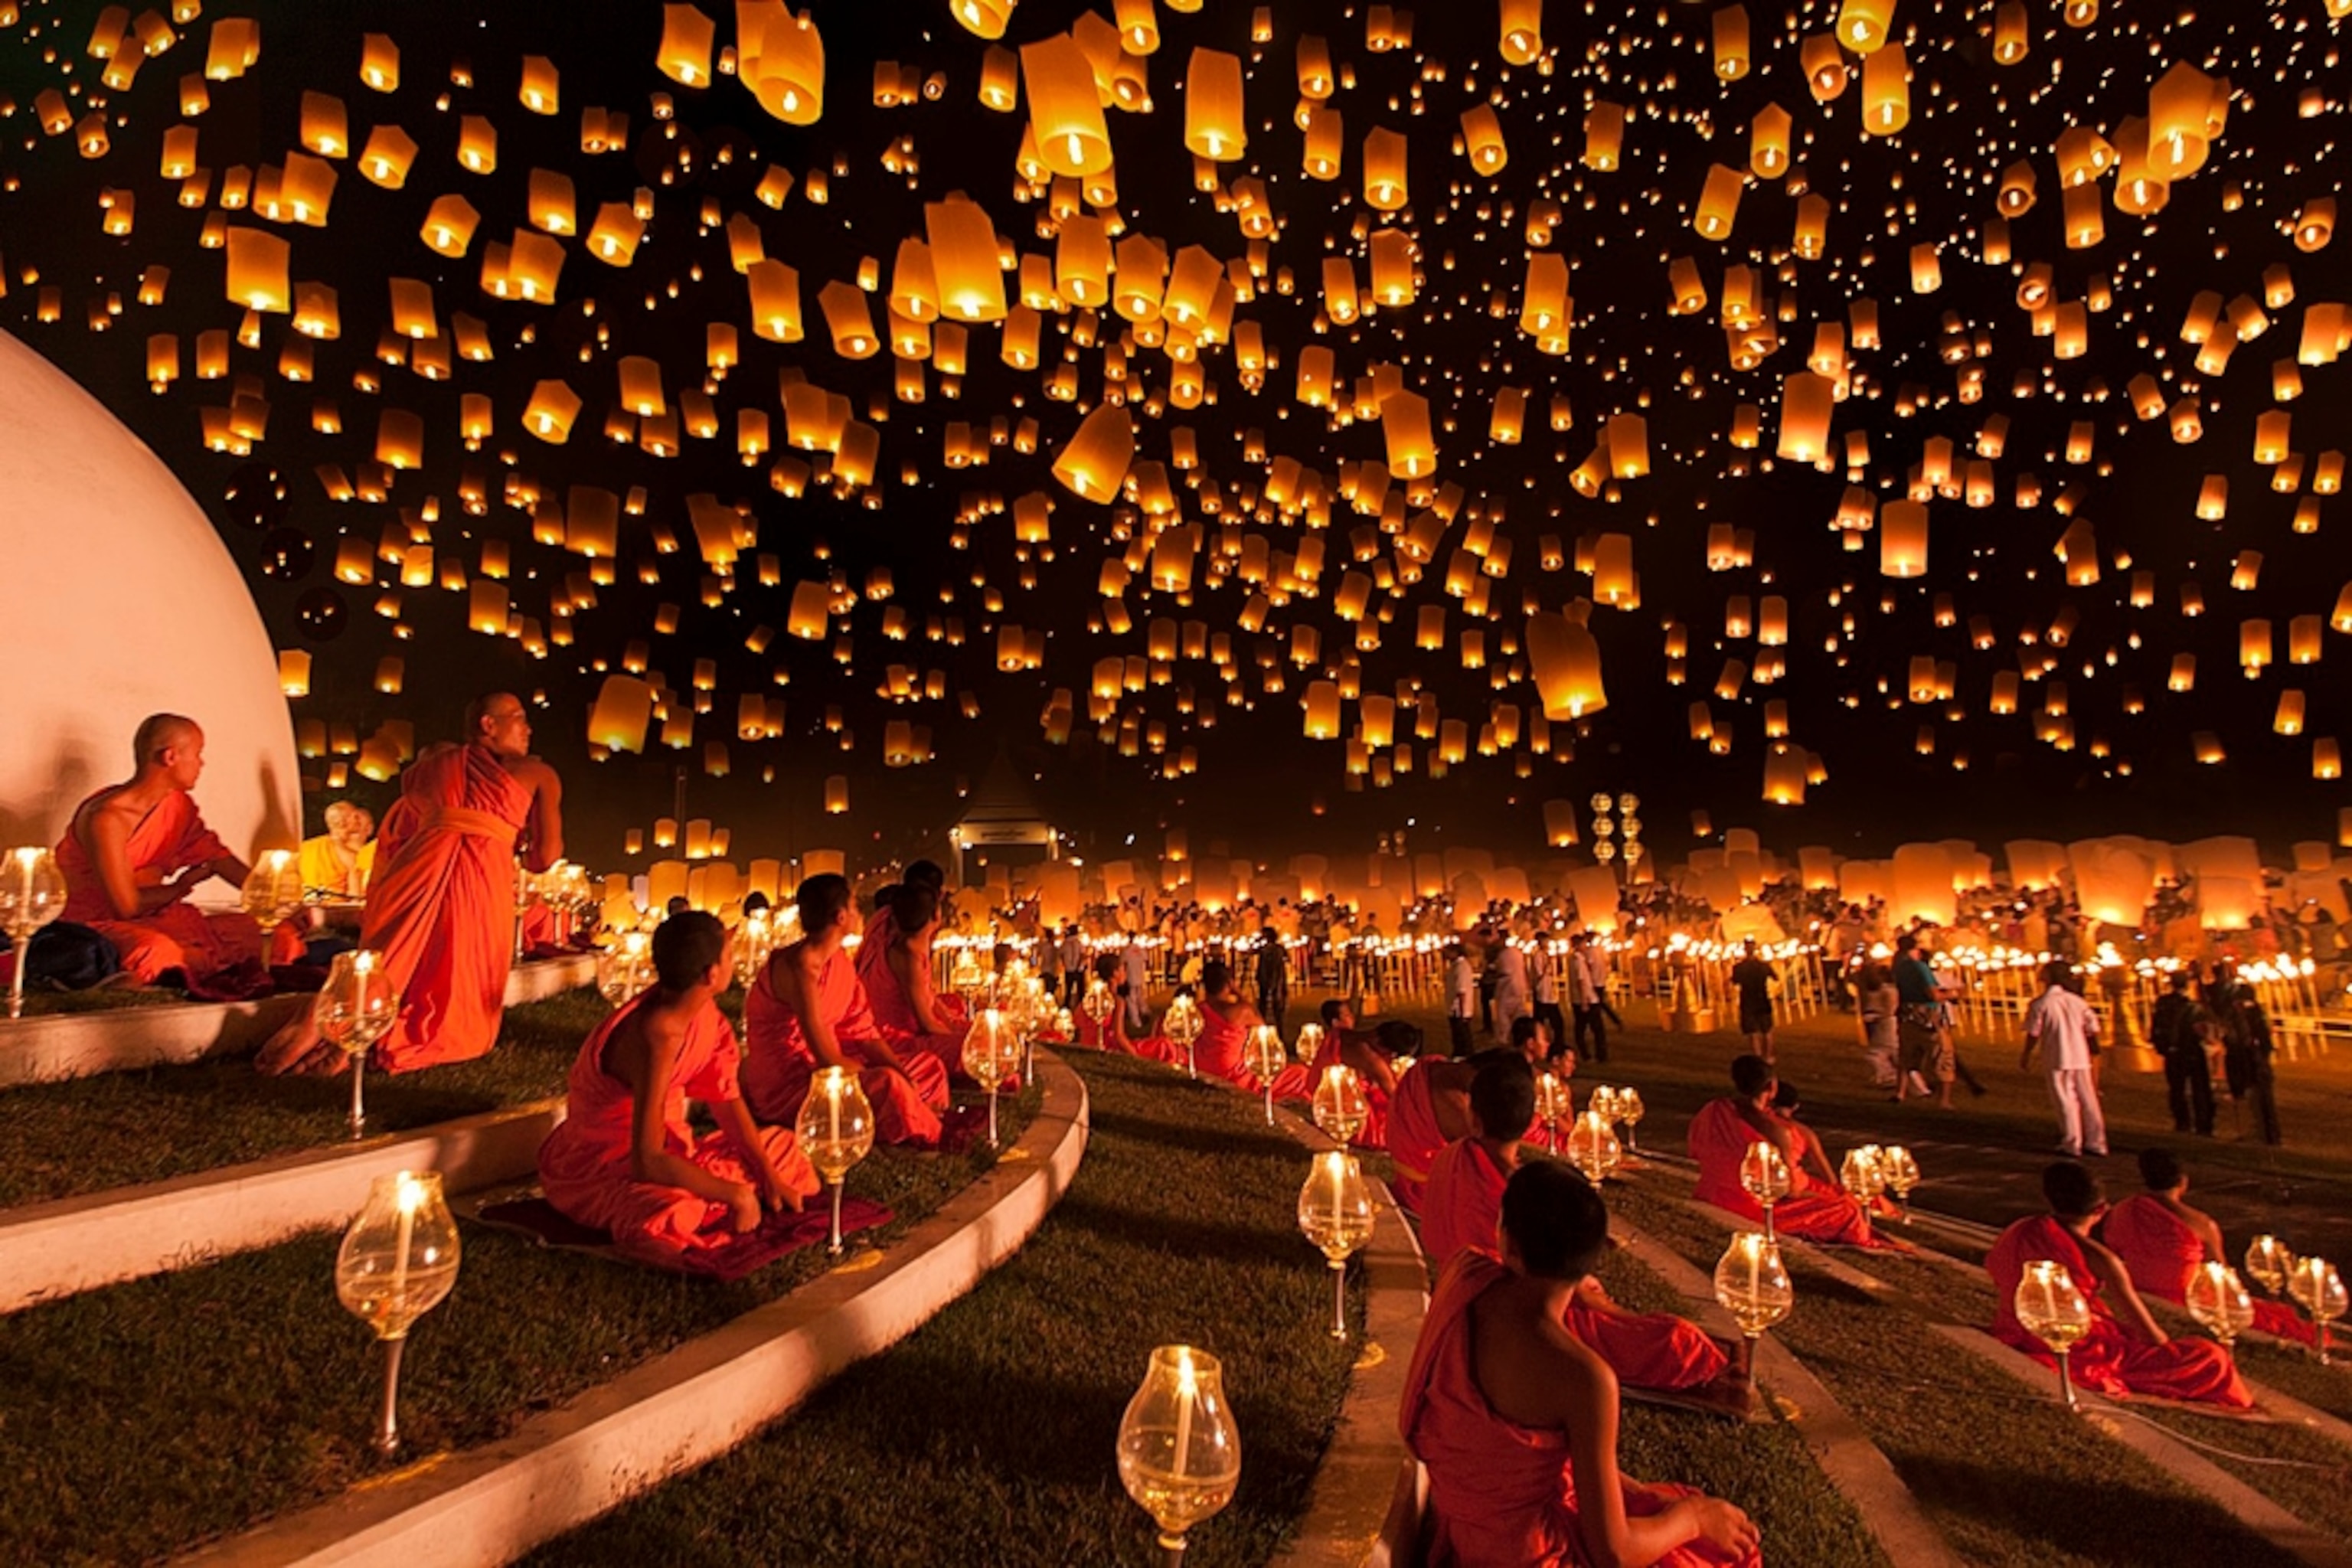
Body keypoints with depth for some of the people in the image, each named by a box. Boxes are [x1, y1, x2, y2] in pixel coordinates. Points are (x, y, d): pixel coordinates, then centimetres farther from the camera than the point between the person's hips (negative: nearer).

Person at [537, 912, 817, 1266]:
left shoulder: (701, 1007, -9)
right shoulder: (658, 1035, -33)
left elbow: (726, 1098, 1)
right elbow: (647, 1161, -35)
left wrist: (769, 1176, -3)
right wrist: (736, 1193, -26)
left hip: (662, 1143, 8)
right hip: (600, 1165, -8)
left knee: (781, 1146, 11)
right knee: (676, 1214, -38)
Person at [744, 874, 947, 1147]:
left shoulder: (840, 960, 5)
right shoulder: (800, 966, -23)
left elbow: (864, 1032, 6)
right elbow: (827, 1057, -26)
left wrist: (902, 1074, -9)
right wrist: (892, 1079, -16)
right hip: (786, 1086, -10)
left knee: (929, 1067, 8)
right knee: (887, 1086, -31)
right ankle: (932, 1143, -7)